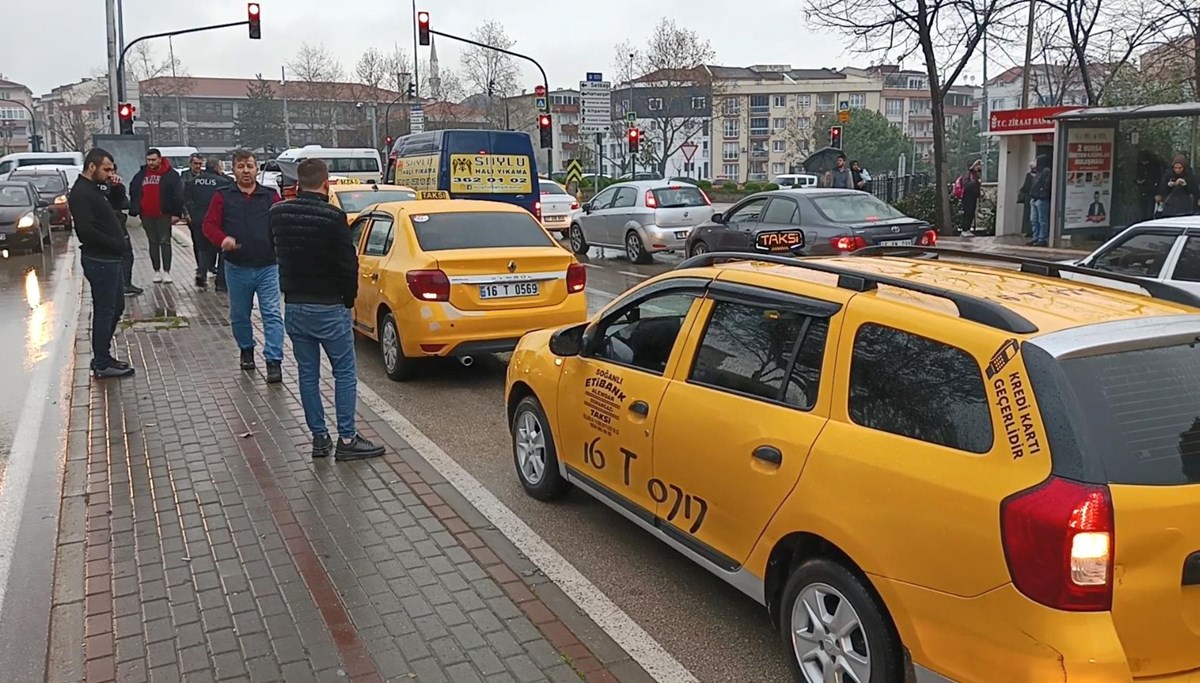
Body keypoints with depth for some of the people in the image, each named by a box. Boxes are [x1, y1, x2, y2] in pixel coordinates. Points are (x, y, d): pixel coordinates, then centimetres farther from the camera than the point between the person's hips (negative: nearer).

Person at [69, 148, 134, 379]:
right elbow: (86, 230, -26)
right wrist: (115, 244, -18)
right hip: (99, 260, -10)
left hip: (109, 259, 10)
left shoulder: (95, 189, 13)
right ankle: (102, 365, 7)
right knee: (104, 312, -2)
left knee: (116, 307, 18)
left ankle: (103, 357, 27)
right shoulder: (81, 193, -17)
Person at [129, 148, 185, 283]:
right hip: (146, 215, 5)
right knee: (153, 243, 10)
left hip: (163, 215, -5)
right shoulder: (141, 174, 9)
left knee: (165, 242, -1)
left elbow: (178, 195, -7)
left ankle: (166, 272, 2)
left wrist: (176, 213, -12)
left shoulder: (170, 174, -5)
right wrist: (134, 210, 13)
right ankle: (157, 271, 15)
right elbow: (133, 191, 19)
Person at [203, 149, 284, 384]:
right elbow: (209, 225, 1)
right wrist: (223, 239, -20)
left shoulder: (271, 196, 6)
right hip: (237, 268, 2)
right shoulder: (223, 197, 6)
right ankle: (246, 350, 38)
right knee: (239, 315, 15)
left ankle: (274, 362, -8)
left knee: (272, 314, -8)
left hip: (268, 267, -2)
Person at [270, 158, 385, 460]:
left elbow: (279, 253, 9)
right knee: (344, 372, 4)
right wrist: (349, 298, 0)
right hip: (329, 307, -5)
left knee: (307, 374, 12)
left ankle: (319, 437, 18)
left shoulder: (278, 213, 0)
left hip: (294, 306, 6)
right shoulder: (333, 217, -17)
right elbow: (348, 263, -13)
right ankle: (347, 439, 5)